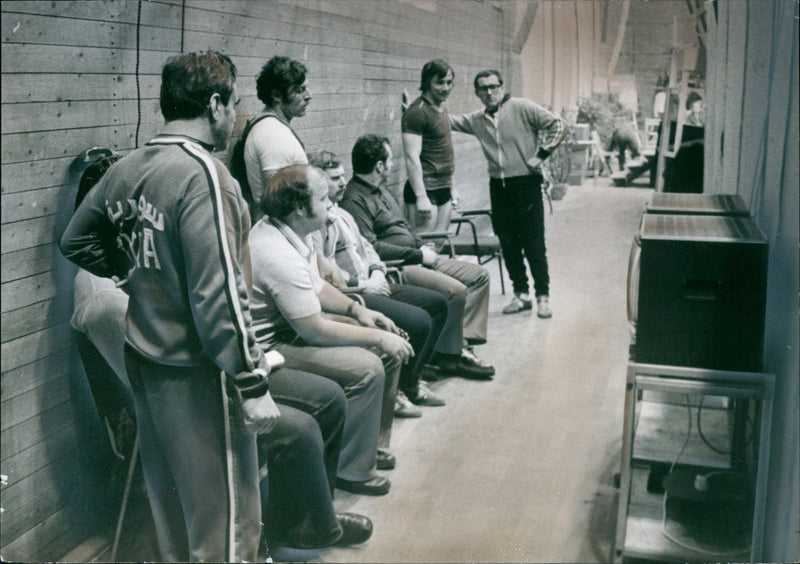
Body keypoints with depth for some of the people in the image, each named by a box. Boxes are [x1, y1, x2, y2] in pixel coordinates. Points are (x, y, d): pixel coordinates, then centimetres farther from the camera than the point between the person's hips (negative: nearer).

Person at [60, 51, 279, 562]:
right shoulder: (202, 173, -21)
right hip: (197, 372, -8)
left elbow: (77, 241, 19)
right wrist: (253, 384, -19)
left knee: (169, 497, 23)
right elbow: (218, 293, -24)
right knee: (224, 508, 4)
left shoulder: (125, 170, 4)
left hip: (143, 360, 8)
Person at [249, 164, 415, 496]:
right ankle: (351, 470, -9)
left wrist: (356, 310, 2)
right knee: (367, 368, -24)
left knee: (390, 348, 5)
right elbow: (314, 331, -26)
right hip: (271, 347, -10)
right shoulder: (279, 256, -29)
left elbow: (316, 287, 18)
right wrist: (377, 338, -18)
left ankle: (374, 441, 19)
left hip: (295, 327, 10)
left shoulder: (291, 233, 3)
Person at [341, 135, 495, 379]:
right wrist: (419, 254, -17)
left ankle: (463, 342, -3)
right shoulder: (354, 200, -14)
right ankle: (447, 355, -10)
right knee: (454, 290, -28)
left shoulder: (379, 189, 18)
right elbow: (371, 247, -23)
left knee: (479, 275, 4)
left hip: (415, 257, 11)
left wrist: (423, 247, 8)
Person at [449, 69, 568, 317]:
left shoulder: (523, 108, -4)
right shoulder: (476, 120, 11)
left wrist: (541, 155, -12)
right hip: (498, 187, 5)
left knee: (534, 244, -4)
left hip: (526, 184, -5)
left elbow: (557, 125, -7)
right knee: (508, 244, 10)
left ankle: (543, 296, 5)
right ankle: (521, 294, 21)